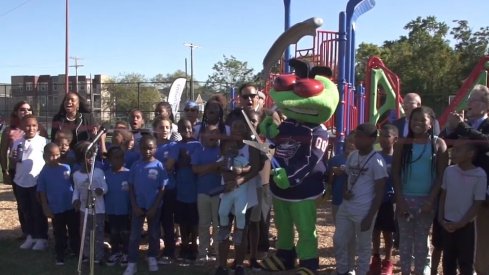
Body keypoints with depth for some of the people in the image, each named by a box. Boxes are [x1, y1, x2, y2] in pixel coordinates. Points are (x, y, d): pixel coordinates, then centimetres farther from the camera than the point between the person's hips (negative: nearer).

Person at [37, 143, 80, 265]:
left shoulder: (66, 168, -5)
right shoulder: (44, 173, -5)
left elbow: (74, 184, 4)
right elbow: (42, 192, -1)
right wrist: (46, 208, -4)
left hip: (71, 206, 1)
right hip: (56, 209, -1)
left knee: (74, 231, 12)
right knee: (59, 234, 11)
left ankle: (77, 251, 27)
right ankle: (60, 256, 23)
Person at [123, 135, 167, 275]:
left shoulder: (159, 166, -7)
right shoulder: (136, 165, -3)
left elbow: (162, 189, -6)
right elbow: (131, 187, 1)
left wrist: (154, 207, -9)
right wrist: (134, 206, -6)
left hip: (153, 206, -1)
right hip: (138, 206, 1)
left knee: (154, 234, 12)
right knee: (134, 235, 1)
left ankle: (152, 258, 30)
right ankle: (132, 264, 6)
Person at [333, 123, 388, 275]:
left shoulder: (377, 161, -13)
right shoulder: (352, 155, 8)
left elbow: (379, 193, -11)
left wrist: (370, 217, -14)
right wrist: (344, 190, -2)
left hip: (364, 211, -7)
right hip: (345, 207, 7)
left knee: (363, 246, 7)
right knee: (339, 241, 14)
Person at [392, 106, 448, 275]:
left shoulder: (438, 144, -3)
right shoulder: (402, 144, -1)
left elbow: (442, 175, -4)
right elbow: (395, 173, -1)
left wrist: (431, 200, -11)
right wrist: (399, 199, -8)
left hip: (426, 198, -1)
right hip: (405, 198, 1)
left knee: (422, 239, 9)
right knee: (405, 238, 7)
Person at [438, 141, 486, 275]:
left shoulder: (480, 175, -14)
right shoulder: (449, 171, -2)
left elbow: (477, 204, -11)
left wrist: (460, 224, -12)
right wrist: (441, 218, -1)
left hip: (466, 226, -4)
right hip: (447, 224, 4)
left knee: (465, 262, 6)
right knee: (448, 260, 13)